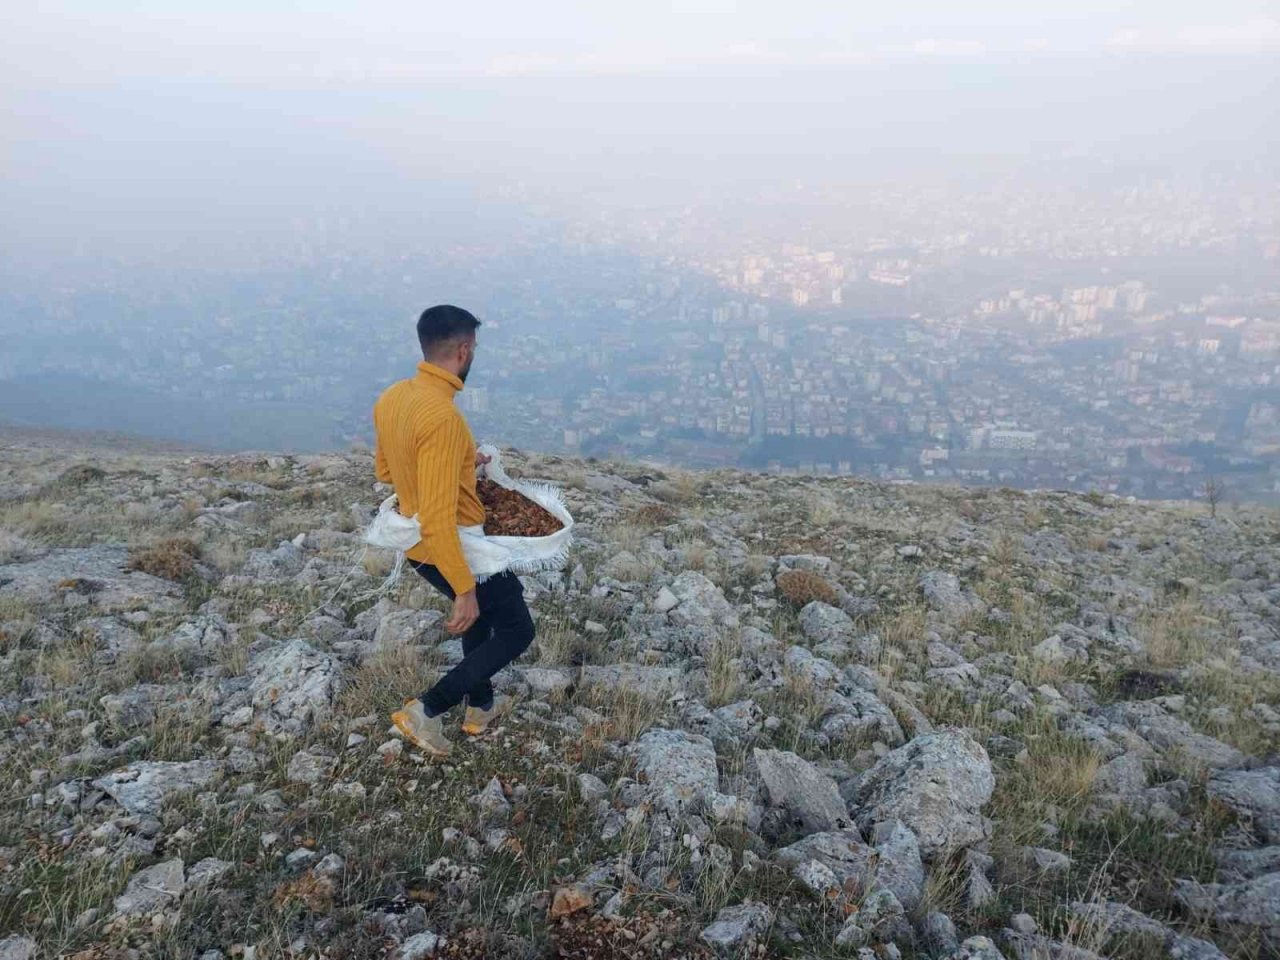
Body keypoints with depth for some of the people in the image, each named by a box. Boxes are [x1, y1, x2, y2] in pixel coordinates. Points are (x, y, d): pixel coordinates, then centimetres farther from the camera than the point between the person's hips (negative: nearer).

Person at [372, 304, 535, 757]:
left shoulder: (391, 398, -2)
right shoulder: (442, 416, -31)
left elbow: (385, 470, 14)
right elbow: (438, 519, -32)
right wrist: (464, 590, -27)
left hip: (417, 548, 9)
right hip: (455, 550, -9)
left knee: (482, 614, 31)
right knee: (517, 630, 10)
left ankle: (480, 707, 41)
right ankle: (427, 709, 9)